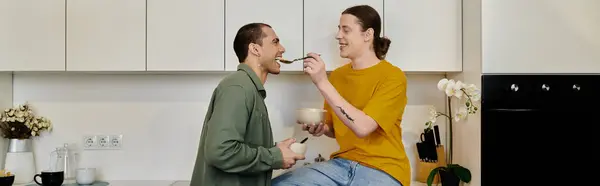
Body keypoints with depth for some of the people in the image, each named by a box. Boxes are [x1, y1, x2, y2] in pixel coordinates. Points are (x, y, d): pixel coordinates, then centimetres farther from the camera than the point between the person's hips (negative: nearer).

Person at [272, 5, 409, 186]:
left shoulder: (393, 76, -9)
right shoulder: (337, 75, 7)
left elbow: (362, 127, -22)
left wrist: (322, 83, -22)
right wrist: (321, 128, -2)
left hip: (382, 169, -5)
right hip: (342, 163, 6)